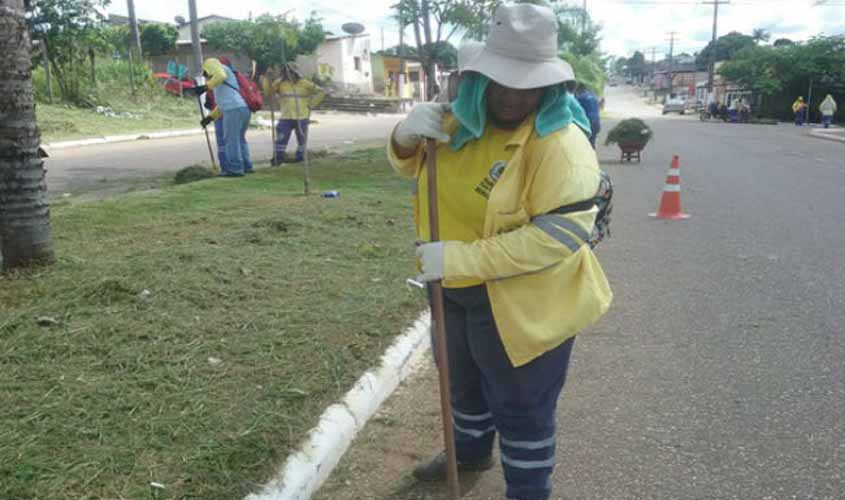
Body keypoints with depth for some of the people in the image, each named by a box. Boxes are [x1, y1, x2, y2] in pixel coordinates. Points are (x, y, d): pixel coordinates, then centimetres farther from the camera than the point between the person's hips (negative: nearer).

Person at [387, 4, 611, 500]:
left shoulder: (561, 141, -24)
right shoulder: (463, 119, -1)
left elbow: (562, 231, -32)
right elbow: (411, 164, 11)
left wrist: (460, 258, -34)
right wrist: (407, 134, -15)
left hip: (525, 301, -7)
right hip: (459, 291, 8)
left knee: (522, 408, 12)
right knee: (467, 382, 29)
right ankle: (472, 450, 56)